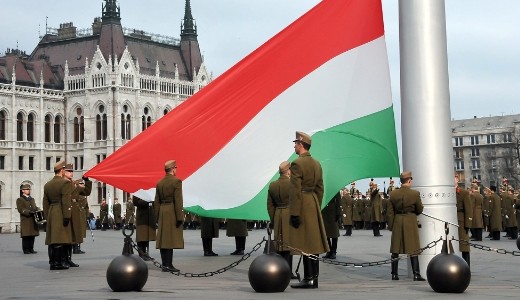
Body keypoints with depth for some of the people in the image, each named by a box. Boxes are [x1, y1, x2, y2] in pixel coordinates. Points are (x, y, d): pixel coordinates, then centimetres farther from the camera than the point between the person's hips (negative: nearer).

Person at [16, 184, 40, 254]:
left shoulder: (32, 199, 23)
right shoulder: (20, 200, 1)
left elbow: (35, 207, 25)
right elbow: (20, 209, -11)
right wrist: (29, 212, -23)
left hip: (33, 220, 6)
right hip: (25, 220, -6)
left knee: (32, 235, 5)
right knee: (26, 236, -6)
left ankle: (31, 249, 11)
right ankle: (26, 249, -1)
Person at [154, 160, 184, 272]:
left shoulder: (159, 183, 10)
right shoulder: (176, 181, -10)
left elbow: (157, 202, 12)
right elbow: (178, 201, -14)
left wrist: (157, 217, 17)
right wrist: (180, 217, -12)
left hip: (162, 212, 7)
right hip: (172, 213, -7)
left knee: (163, 239, 8)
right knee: (171, 238, -6)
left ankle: (165, 265, 12)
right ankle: (168, 265, -8)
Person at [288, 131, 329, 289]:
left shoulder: (297, 163, -13)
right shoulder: (317, 164, 12)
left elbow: (295, 191, -17)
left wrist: (294, 213, -17)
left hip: (302, 204, -8)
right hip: (314, 204, 8)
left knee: (305, 243, -6)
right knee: (313, 241, 9)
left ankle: (309, 279, -6)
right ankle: (314, 278, 13)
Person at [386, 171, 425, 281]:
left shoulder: (393, 194, -3)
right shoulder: (415, 194, -11)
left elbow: (390, 212, 1)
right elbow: (420, 210, -1)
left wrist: (390, 226, 10)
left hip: (397, 222, 3)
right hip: (410, 222, -3)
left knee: (395, 249, 9)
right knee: (413, 249, 2)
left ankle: (394, 274, 10)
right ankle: (416, 274, -2)